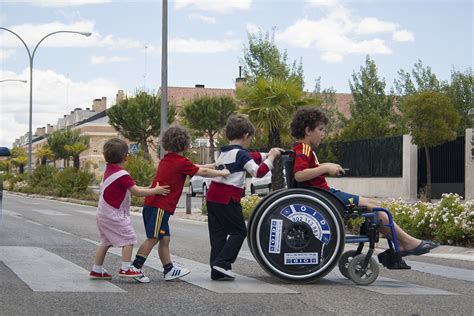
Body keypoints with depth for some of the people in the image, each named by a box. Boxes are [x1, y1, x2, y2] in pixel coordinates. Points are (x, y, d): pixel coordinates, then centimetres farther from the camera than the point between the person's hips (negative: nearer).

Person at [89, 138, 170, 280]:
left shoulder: (109, 170, 8)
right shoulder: (122, 175, -20)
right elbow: (136, 191, -21)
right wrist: (155, 191, -13)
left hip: (103, 214, 9)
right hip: (114, 215, -9)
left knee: (105, 242, 17)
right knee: (128, 239, -4)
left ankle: (96, 270, 20)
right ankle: (125, 268, -7)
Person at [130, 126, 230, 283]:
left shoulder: (166, 160, 16)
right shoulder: (181, 162, -8)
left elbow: (193, 167, 27)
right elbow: (203, 172, 1)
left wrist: (211, 166, 33)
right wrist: (222, 173, 15)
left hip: (152, 204, 9)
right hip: (160, 206, -9)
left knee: (164, 238, 13)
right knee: (153, 239, -8)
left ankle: (169, 270, 19)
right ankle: (135, 267, -10)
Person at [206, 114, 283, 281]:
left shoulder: (224, 152, 19)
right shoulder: (241, 153, -7)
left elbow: (251, 157, 30)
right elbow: (258, 171, -15)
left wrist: (267, 154, 28)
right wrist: (271, 157, -4)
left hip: (213, 196, 8)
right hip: (228, 198, -8)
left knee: (218, 233, 10)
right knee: (238, 232, 2)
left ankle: (217, 271, 9)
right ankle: (222, 263, -9)